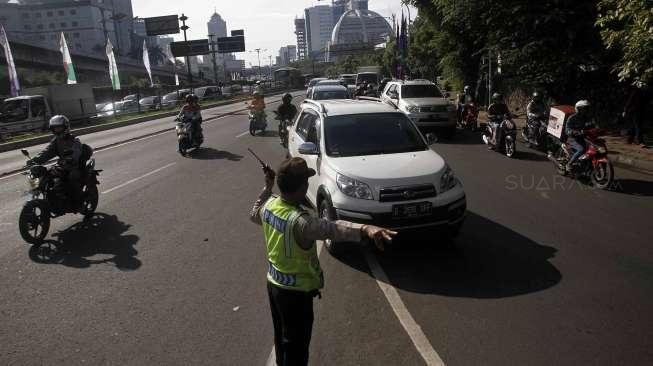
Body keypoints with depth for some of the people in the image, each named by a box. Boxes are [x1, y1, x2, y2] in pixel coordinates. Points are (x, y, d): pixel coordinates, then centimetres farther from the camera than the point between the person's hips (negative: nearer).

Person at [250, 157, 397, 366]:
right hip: (296, 292, -8)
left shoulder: (269, 205, -8)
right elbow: (333, 229, -52)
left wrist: (267, 188, 23)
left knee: (282, 339, 28)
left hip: (273, 283, 8)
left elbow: (254, 215, 16)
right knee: (296, 347, 12)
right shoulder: (299, 222, -34)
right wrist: (366, 229, -67)